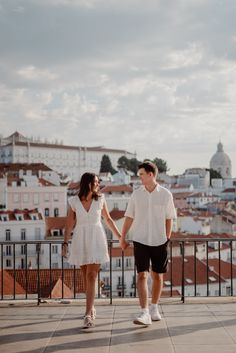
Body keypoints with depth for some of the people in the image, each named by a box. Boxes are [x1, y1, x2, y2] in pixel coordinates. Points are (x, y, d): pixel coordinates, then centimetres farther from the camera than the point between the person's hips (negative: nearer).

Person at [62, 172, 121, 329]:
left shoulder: (100, 199, 0)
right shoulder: (74, 201, -2)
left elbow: (108, 219, 12)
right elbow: (70, 224, 1)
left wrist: (120, 236, 15)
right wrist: (65, 243, -6)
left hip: (96, 240, -1)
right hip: (80, 241, 1)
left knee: (91, 276, -11)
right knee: (86, 276, 12)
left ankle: (88, 314, -14)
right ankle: (91, 307, 30)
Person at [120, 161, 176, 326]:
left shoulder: (166, 194, -2)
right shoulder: (136, 194, 1)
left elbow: (169, 219, 4)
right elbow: (129, 217, 7)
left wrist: (167, 239, 3)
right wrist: (123, 238, 7)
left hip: (159, 241, 0)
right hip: (140, 241, 0)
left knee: (158, 276, 9)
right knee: (142, 276, -9)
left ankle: (154, 308, 28)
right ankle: (144, 313, -10)